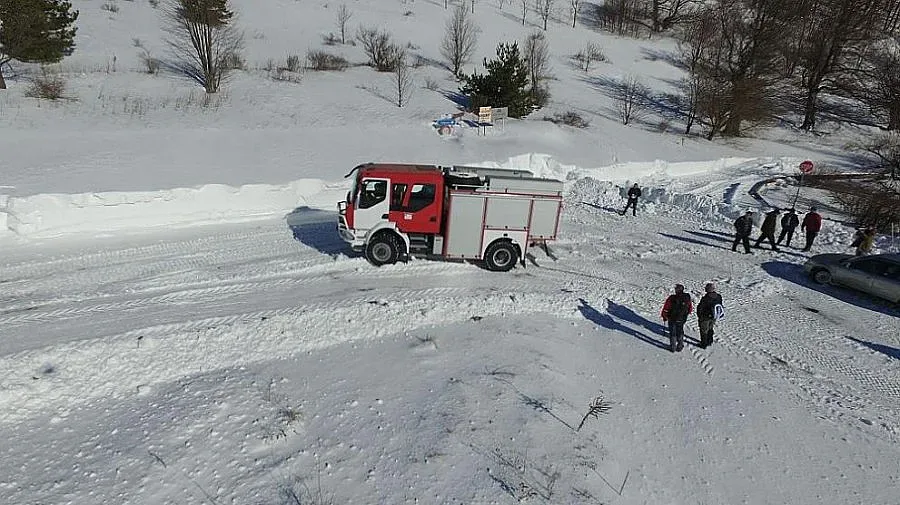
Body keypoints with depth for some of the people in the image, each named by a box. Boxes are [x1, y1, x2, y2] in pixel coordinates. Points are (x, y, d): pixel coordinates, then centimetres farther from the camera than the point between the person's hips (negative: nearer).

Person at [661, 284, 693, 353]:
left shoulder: (671, 298, -24)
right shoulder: (687, 298, -13)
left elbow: (665, 309, -16)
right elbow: (690, 309, 2)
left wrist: (664, 317, 2)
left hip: (672, 319, -3)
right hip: (682, 319, 3)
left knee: (672, 333, 15)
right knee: (680, 333, 22)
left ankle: (672, 347, 26)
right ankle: (680, 347, 34)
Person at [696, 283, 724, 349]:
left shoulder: (705, 299, -30)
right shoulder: (719, 297, -11)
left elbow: (700, 308, -19)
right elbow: (720, 306, 3)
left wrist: (699, 316, -3)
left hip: (706, 317, -6)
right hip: (714, 317, 6)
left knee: (704, 331, 13)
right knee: (710, 329, 26)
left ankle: (704, 344, 26)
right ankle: (709, 342, 42)